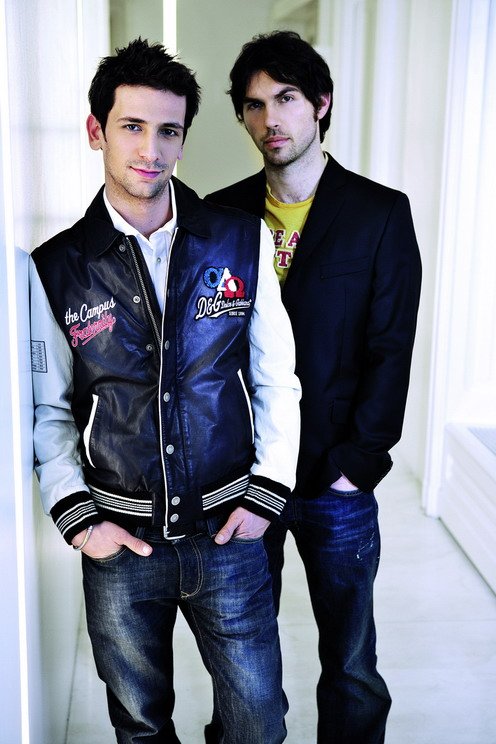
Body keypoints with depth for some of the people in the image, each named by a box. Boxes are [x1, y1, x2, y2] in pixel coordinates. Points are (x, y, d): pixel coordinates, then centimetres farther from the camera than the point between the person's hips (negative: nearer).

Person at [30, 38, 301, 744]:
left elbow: (277, 379, 2)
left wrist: (265, 494, -3)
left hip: (228, 531, 0)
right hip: (119, 542, 1)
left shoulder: (244, 241, -3)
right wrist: (75, 516, -6)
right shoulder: (55, 268, -2)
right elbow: (49, 409, 4)